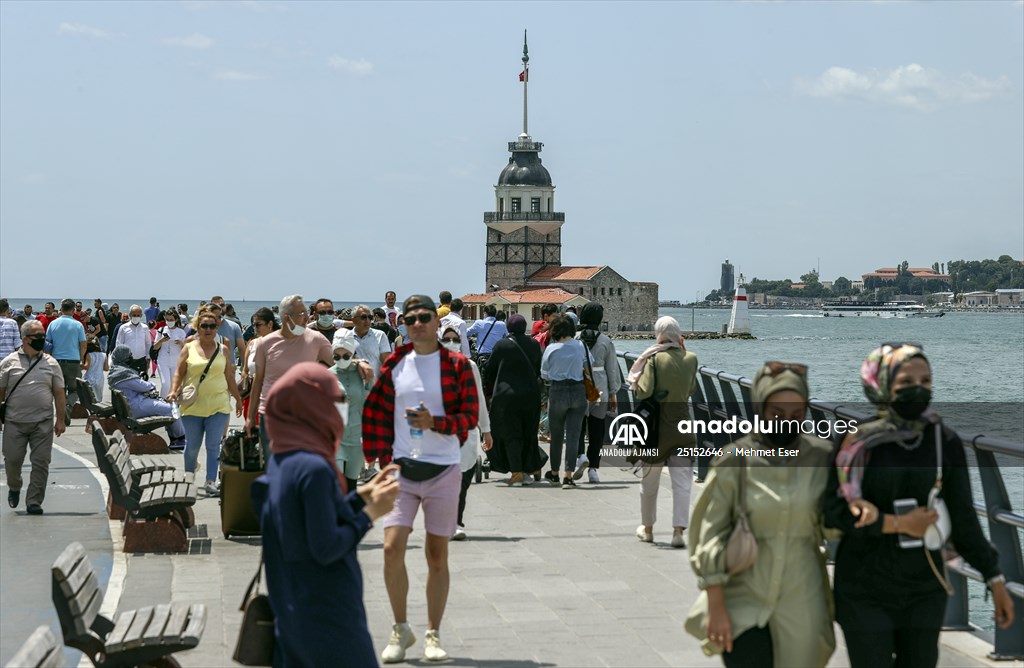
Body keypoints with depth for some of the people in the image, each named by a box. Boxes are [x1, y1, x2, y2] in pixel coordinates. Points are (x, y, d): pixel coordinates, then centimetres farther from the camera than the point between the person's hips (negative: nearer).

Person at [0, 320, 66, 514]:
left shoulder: (51, 364, 6)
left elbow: (59, 393, 7)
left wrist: (60, 420, 2)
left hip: (43, 423, 1)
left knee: (41, 462, -2)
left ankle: (34, 502, 6)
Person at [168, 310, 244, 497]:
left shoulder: (223, 350, 8)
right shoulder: (189, 348, 4)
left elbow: (229, 377, 14)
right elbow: (179, 373, 3)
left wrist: (238, 399, 16)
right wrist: (174, 391, -13)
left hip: (218, 405, 0)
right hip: (192, 405, 0)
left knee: (214, 445, -4)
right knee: (192, 446, 7)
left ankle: (211, 482, 0)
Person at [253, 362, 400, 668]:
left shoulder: (280, 462, 7)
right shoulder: (314, 468, -21)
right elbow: (326, 548, -21)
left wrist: (361, 495, 14)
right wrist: (370, 513, -11)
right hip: (328, 615, -9)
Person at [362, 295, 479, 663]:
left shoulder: (456, 365, -2)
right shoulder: (394, 365, 6)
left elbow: (469, 415, -6)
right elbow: (378, 412, 12)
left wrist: (435, 423, -21)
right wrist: (382, 457, 4)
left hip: (443, 470, -2)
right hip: (402, 468, 2)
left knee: (437, 555, 5)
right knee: (392, 547, -9)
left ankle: (433, 634, 17)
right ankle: (400, 629, 9)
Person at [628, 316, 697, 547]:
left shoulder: (655, 358, -11)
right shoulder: (691, 359, 0)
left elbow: (643, 393, -19)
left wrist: (634, 379, 1)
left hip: (657, 427, -2)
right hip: (682, 428, 2)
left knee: (649, 482, 14)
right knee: (682, 483, -1)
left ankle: (647, 528, 27)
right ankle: (678, 531, -11)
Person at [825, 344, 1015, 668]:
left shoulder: (945, 442, -1)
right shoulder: (859, 441, -9)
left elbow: (963, 518, 4)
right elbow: (833, 510, -11)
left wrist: (995, 579, 3)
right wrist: (897, 523, -14)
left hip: (925, 588, 3)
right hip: (865, 590, -3)